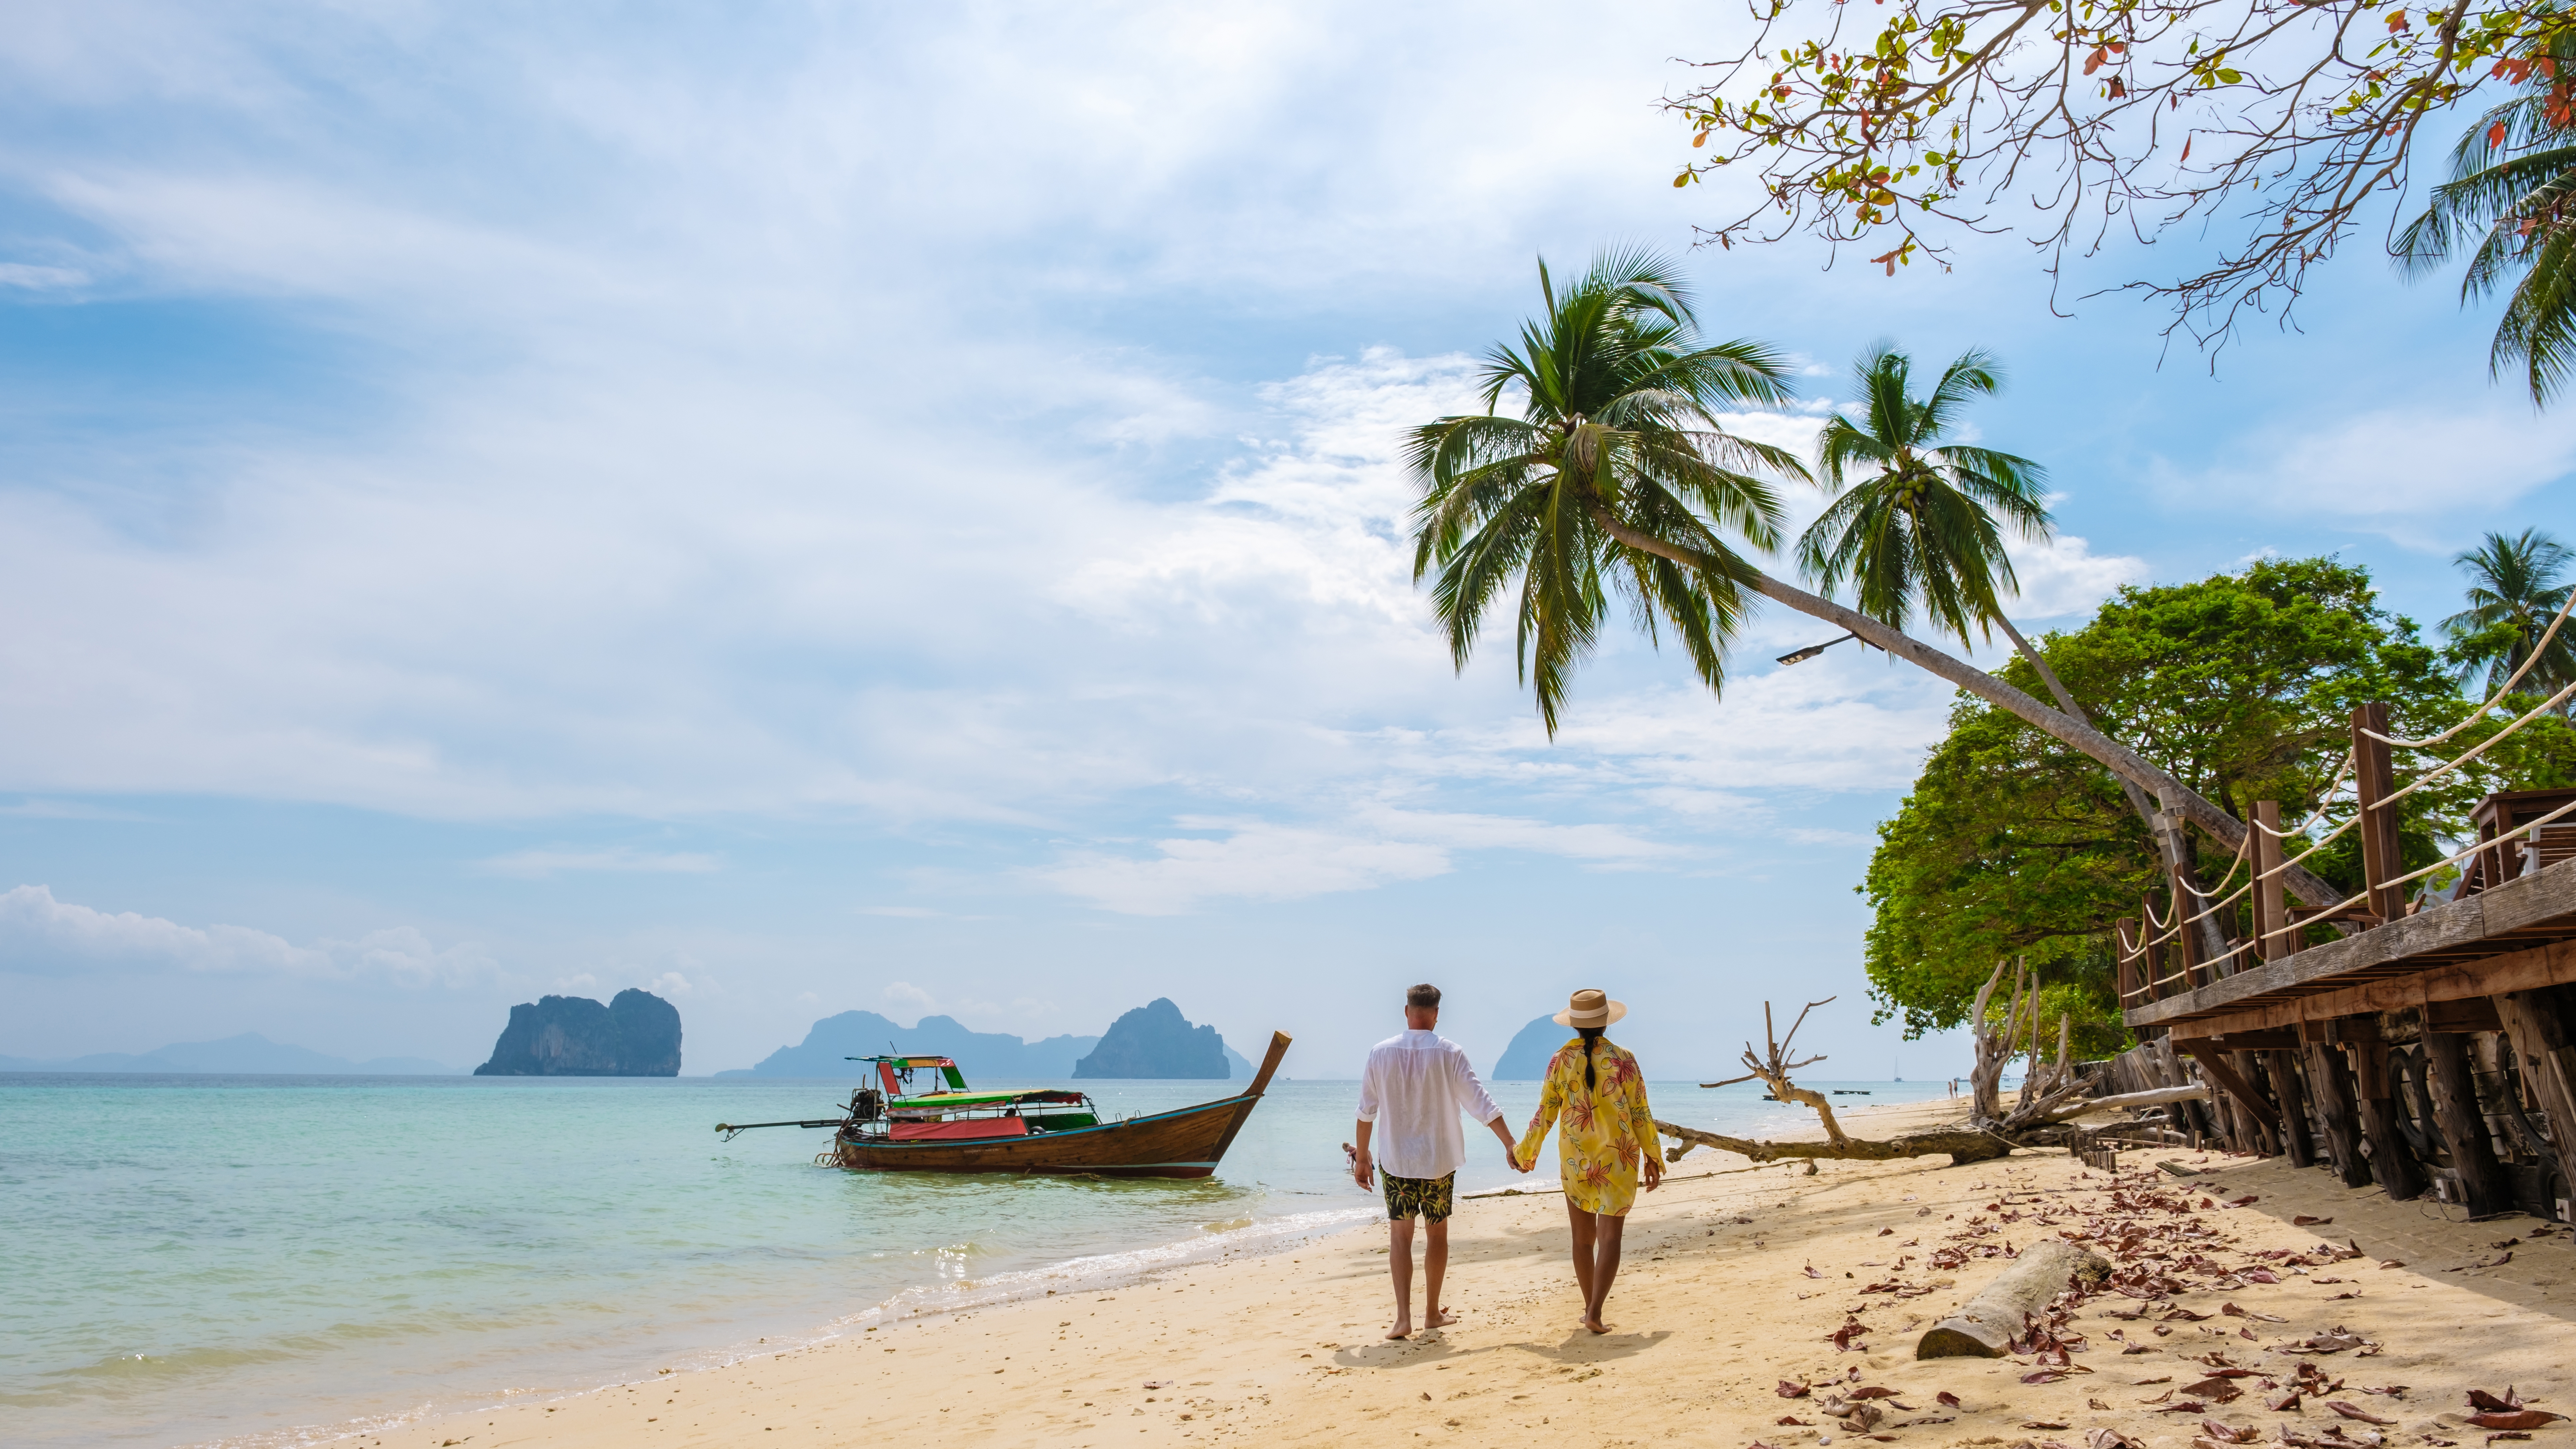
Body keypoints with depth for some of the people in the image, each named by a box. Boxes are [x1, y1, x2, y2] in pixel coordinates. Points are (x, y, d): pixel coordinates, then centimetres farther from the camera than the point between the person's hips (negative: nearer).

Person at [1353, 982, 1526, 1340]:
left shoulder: (1381, 1053, -4)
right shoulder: (1449, 1053, -8)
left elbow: (1367, 1110, 2)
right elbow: (1481, 1103, -9)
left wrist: (1362, 1156, 12)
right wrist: (1511, 1145, -4)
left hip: (1395, 1160, 0)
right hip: (1439, 1161, 0)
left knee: (1400, 1235, 5)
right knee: (1437, 1234, 14)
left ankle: (1403, 1317, -6)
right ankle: (1432, 1313, 23)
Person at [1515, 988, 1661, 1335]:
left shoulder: (1560, 1060, -4)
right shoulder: (1622, 1060, -8)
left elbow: (1545, 1114, 0)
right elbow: (1641, 1115, -3)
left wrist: (1525, 1153, 13)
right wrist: (1653, 1159, 8)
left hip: (1574, 1159, 2)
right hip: (1617, 1160, -2)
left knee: (1583, 1238, 15)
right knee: (1610, 1238, 0)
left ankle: (1591, 1307, 25)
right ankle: (1595, 1313, -12)